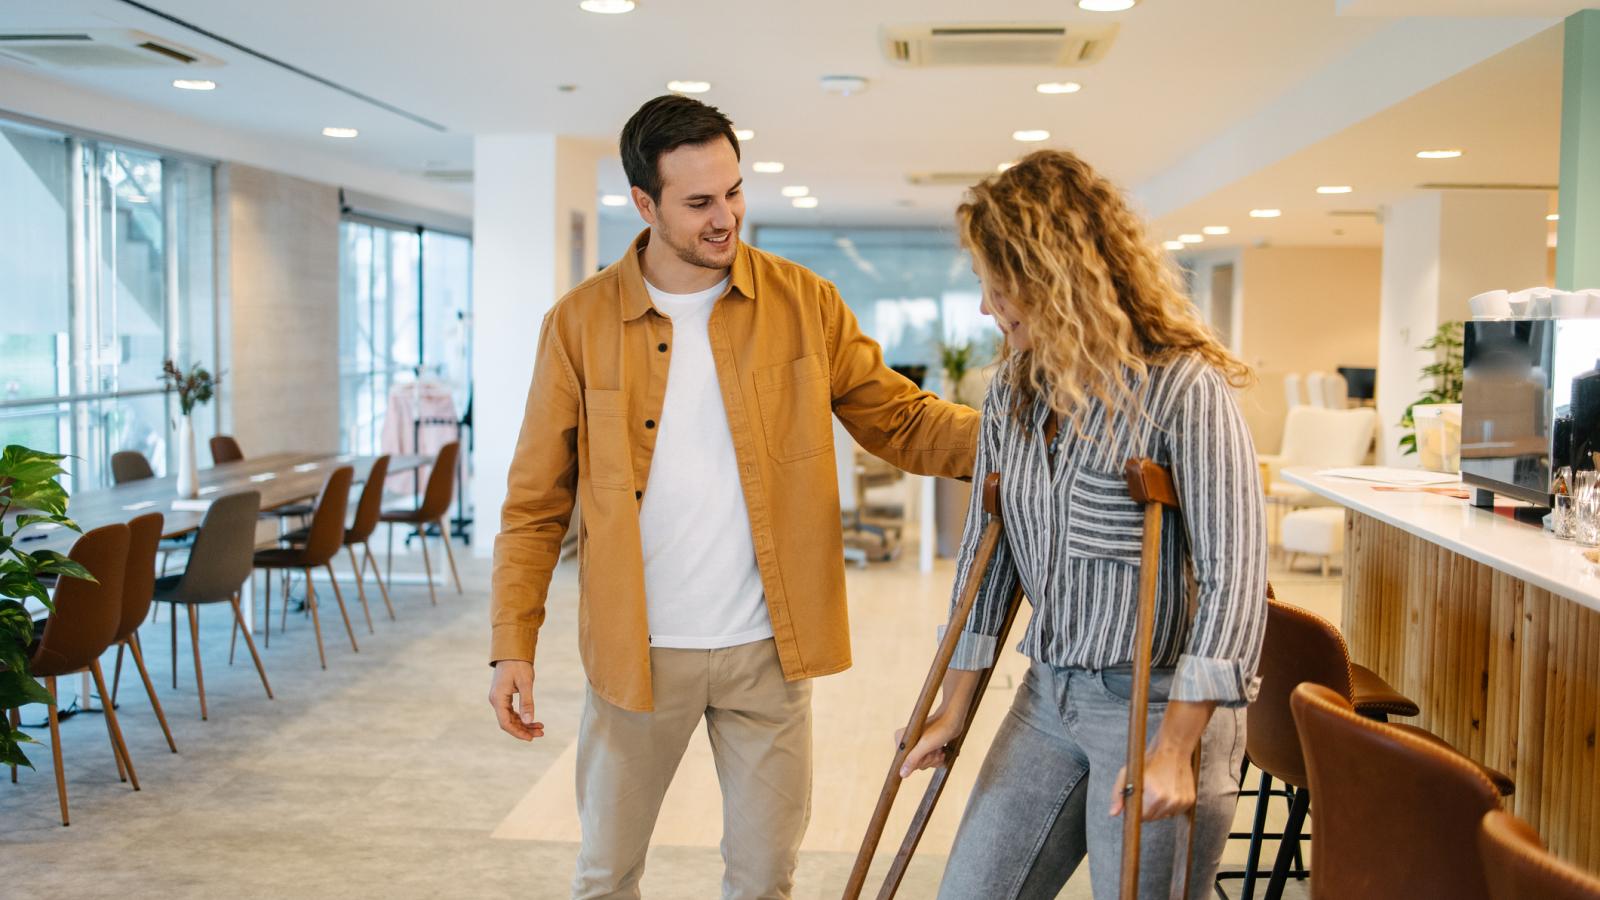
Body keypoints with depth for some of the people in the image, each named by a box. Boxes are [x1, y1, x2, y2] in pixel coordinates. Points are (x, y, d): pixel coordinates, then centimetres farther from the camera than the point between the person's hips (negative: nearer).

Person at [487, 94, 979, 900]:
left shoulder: (803, 301, -2)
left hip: (766, 650, 1)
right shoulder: (579, 323, -4)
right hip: (637, 652, 0)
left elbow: (900, 418, 1)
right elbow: (535, 502, -1)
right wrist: (513, 644, -7)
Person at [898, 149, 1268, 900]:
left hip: (1159, 702, -6)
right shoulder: (1012, 390, 6)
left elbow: (1233, 575, -18)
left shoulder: (1184, 386, -15)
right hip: (1049, 695, 7)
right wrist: (952, 710, 13)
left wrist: (1174, 749, -21)